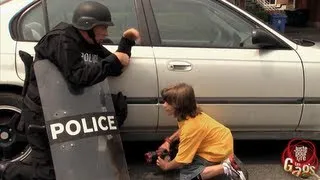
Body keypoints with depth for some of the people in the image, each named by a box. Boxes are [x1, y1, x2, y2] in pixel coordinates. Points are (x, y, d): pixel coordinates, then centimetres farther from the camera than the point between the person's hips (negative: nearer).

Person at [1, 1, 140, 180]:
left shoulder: (92, 45, 6)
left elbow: (115, 69, 10)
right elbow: (78, 77, -34)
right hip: (42, 114, -8)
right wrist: (114, 60, -29)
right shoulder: (62, 40, -22)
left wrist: (127, 41, 0)